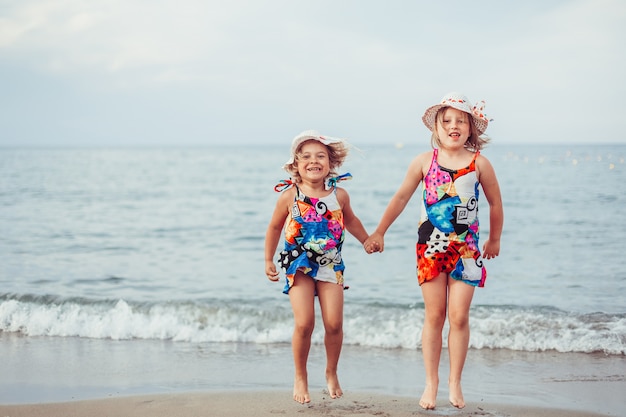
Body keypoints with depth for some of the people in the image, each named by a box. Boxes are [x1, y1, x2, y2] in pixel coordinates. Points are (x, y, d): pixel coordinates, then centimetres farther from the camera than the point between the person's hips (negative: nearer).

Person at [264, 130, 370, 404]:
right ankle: (300, 378, 11)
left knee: (334, 324, -3)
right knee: (304, 323, -11)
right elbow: (275, 227, 6)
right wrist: (268, 261, 8)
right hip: (299, 264, -2)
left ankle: (331, 373, 22)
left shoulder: (339, 195, -3)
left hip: (331, 265, 2)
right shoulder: (289, 196, -8)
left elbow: (350, 220, 18)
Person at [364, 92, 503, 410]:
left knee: (459, 316, -1)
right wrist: (379, 233, 9)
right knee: (434, 315, 4)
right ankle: (431, 383, 13)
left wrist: (494, 239, 17)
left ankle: (455, 382, 13)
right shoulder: (424, 161, -1)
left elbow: (495, 203, 9)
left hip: (465, 248, 0)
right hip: (430, 246, 0)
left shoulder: (479, 163, -3)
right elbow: (401, 198, 7)